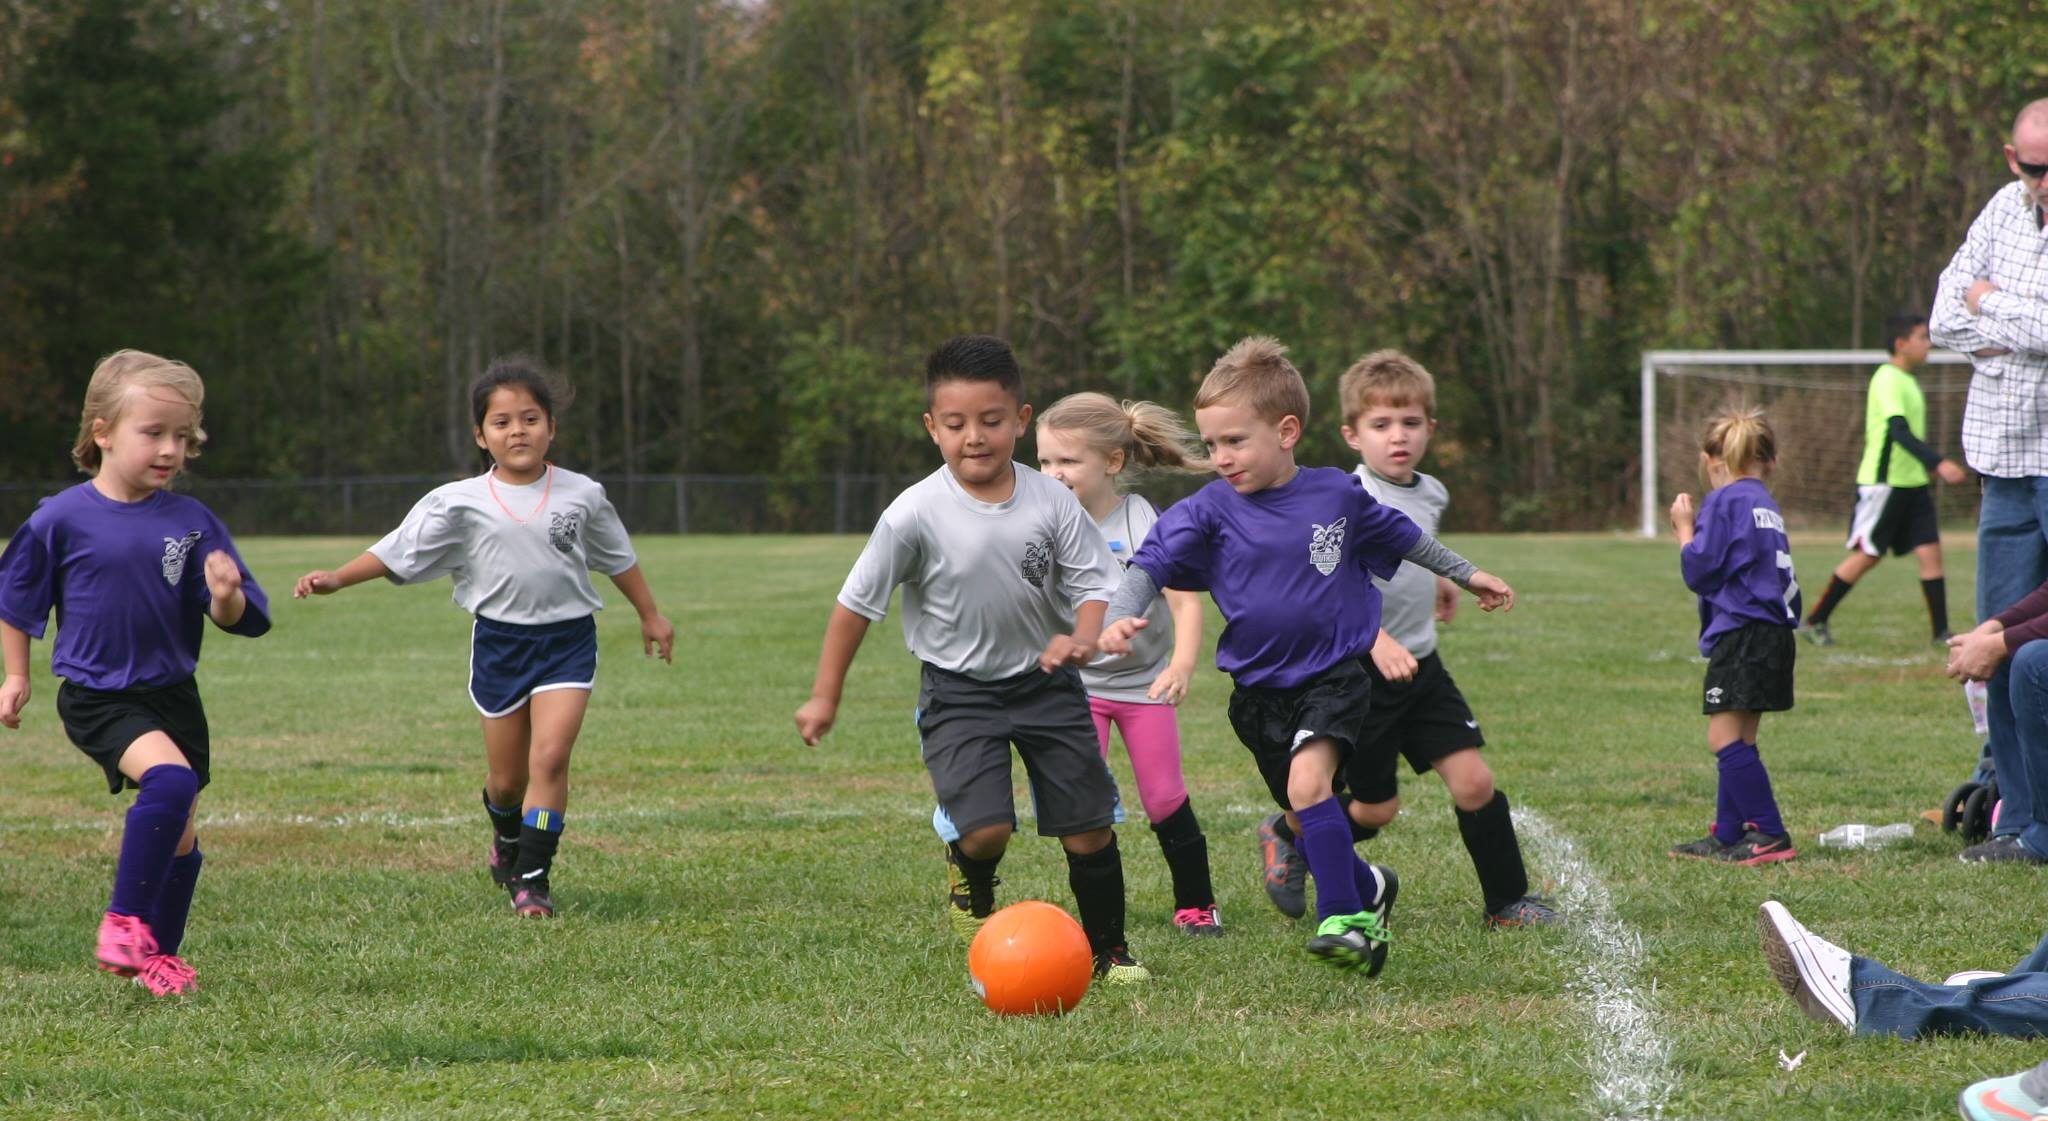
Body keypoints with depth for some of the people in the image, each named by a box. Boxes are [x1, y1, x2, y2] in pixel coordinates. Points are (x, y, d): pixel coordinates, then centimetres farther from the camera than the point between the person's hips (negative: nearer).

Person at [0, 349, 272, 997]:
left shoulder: (192, 523, -3)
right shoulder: (62, 519, -10)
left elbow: (241, 620, -4)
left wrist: (227, 597, -25)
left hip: (172, 693, 4)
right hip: (96, 695, -4)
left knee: (179, 833, 10)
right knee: (169, 776, -28)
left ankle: (158, 952, 28)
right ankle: (125, 918, -16)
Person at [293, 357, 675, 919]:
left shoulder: (581, 495, 0)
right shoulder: (460, 503, -4)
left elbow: (617, 557, 15)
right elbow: (398, 551, -4)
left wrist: (650, 616, 24)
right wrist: (336, 578, -15)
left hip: (567, 640, -1)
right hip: (499, 640, 1)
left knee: (549, 758, -17)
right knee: (506, 777, 9)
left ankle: (532, 877, -10)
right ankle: (507, 839, 43)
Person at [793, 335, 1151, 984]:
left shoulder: (1051, 502, -11)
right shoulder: (916, 515, -17)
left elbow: (1094, 580, -4)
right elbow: (857, 602, -7)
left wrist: (1082, 637, -27)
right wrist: (825, 698, -4)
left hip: (1046, 682, 2)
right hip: (959, 689, -2)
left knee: (1089, 827, 3)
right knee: (984, 828, -18)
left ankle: (1108, 949, 25)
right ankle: (974, 896, 19)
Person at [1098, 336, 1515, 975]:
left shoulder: (1337, 495, -2)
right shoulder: (1209, 512, -6)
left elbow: (1398, 536, 16)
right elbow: (1150, 564, -16)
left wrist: (1467, 575, 29)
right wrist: (1122, 614, -37)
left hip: (1334, 675, -3)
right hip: (1260, 690, 3)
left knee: (1308, 782, -26)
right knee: (1309, 821, 10)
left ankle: (1341, 918, -22)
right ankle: (1369, 889, 37)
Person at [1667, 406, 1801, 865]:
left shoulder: (1724, 501, -8)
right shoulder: (1766, 504, 17)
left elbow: (1700, 570, -10)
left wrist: (1684, 528, 4)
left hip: (1742, 634, -9)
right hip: (1773, 633, 9)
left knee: (1727, 738, -10)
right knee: (1737, 741, 14)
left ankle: (1771, 836, -14)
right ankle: (1728, 835, 20)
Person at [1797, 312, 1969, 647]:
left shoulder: (1907, 380, 14)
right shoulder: (1887, 379, -16)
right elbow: (1899, 431, -27)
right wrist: (1938, 463, -36)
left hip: (1912, 482, 8)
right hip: (1882, 482, -8)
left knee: (1930, 550, -2)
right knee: (1866, 555, -2)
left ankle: (1941, 632, -3)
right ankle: (1814, 621, 10)